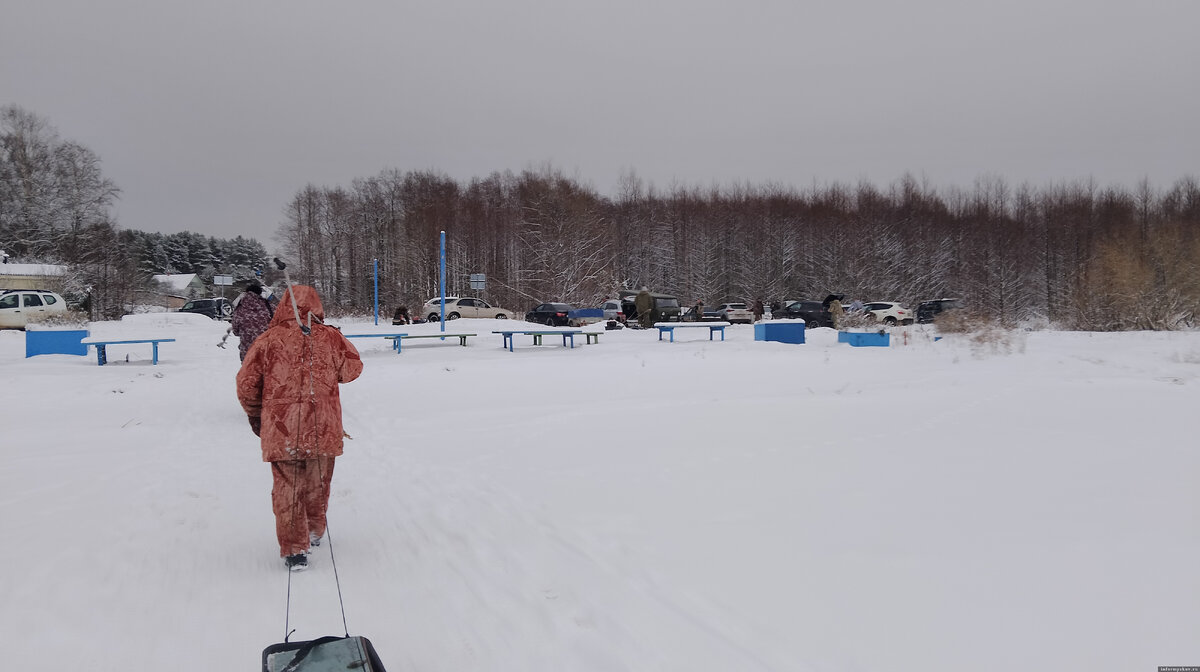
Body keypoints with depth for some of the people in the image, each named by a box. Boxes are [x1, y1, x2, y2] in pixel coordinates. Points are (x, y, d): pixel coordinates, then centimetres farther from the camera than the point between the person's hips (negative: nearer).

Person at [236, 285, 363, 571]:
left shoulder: (269, 339, -3)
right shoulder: (330, 338, -2)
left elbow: (246, 383, 1)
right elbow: (353, 368, 10)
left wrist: (255, 415, 17)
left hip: (280, 429, -1)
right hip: (323, 429, 2)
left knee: (287, 488, 8)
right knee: (317, 483, 21)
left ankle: (294, 549, 6)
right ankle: (315, 532, 38)